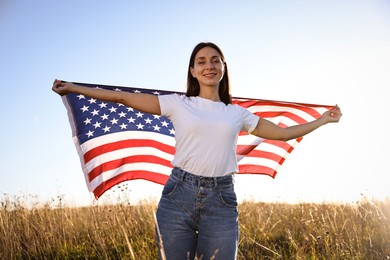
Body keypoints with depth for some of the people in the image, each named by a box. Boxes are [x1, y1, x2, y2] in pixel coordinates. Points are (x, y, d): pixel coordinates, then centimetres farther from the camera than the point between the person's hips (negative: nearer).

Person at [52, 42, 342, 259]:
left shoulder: (237, 113, 14)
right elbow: (123, 97, 8)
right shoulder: (178, 104, 8)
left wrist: (323, 120, 26)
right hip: (178, 196, -1)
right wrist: (74, 88, 8)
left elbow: (282, 132, 21)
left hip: (221, 201, 2)